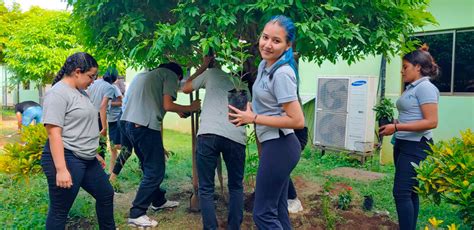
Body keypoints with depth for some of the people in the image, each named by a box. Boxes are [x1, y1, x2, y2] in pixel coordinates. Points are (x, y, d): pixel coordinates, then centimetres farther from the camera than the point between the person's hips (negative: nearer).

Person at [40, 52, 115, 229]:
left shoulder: (80, 92, 13)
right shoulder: (58, 93, -15)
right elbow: (54, 132, -22)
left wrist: (94, 153, 25)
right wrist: (61, 169, -26)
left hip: (87, 160, 10)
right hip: (66, 159, -9)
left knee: (106, 195, 19)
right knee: (60, 211, 2)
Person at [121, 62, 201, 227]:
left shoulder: (145, 75, 28)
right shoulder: (170, 75, 4)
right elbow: (167, 105, -7)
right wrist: (191, 108, 7)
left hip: (130, 124, 9)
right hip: (146, 126, -9)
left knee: (150, 167, 22)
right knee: (155, 171, 0)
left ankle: (158, 201, 37)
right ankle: (136, 214, 3)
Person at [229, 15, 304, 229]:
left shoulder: (282, 74, -20)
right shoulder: (264, 65, 8)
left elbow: (298, 121, -24)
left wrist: (253, 118, -18)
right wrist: (251, 108, 6)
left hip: (279, 146, -9)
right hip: (275, 145, 9)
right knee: (278, 211, 17)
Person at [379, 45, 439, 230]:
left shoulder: (425, 87, -13)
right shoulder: (411, 88, 12)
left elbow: (431, 122, -21)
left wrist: (396, 127, -22)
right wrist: (394, 124, 7)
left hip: (416, 146, -9)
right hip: (403, 144, 9)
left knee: (401, 192, -10)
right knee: (409, 191, 14)